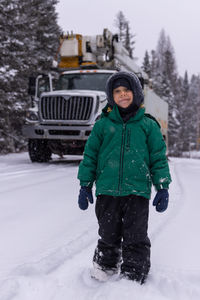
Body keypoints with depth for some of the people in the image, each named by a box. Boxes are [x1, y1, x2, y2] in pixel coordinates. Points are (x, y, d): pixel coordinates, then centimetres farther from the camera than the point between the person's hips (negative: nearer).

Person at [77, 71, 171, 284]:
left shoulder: (148, 125, 7)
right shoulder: (102, 125, 7)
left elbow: (158, 158, 8)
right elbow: (90, 155, 10)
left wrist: (163, 187, 1)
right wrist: (85, 185, 6)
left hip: (137, 191, -1)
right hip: (107, 191, 1)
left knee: (136, 240, 3)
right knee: (108, 236, 13)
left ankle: (133, 279, 15)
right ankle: (105, 266, 34)